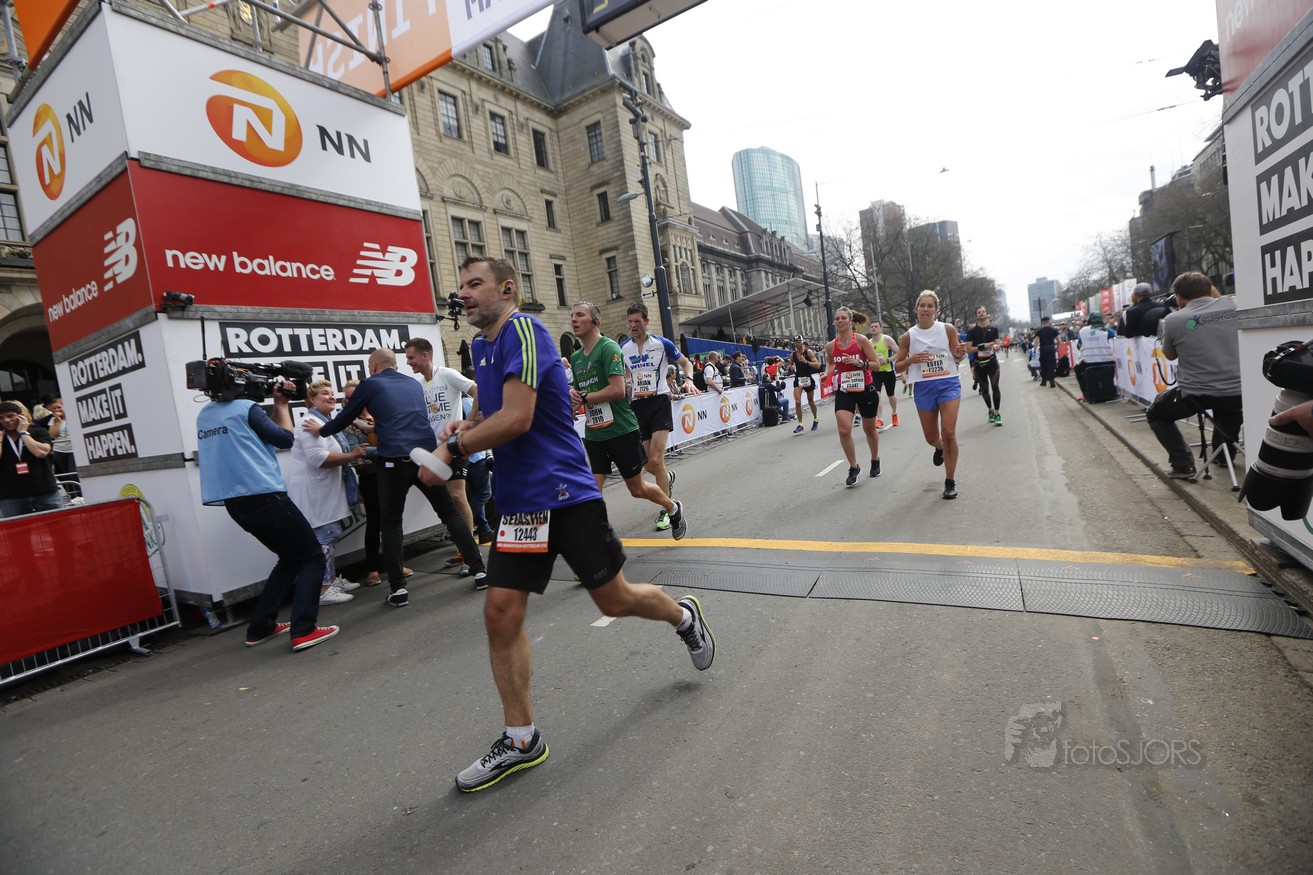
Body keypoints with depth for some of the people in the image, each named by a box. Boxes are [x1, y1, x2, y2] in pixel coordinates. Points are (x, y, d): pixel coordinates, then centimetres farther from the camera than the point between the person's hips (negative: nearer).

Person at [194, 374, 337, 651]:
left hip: (236, 503, 8)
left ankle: (260, 627, 22)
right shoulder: (245, 407, -7)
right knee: (311, 558, 0)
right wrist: (282, 405, 11)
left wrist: (277, 406, 17)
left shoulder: (204, 416, 16)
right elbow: (285, 439, 0)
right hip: (264, 497, -8)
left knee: (291, 558, 21)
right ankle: (304, 631, -11)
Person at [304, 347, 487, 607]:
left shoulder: (370, 385, 7)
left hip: (395, 460, -3)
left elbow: (345, 417, 17)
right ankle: (478, 570, 8)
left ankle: (398, 588, 7)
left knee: (390, 523, 10)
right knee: (450, 513, 10)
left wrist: (322, 430, 37)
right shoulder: (415, 384, 21)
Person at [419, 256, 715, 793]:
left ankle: (683, 616, 38)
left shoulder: (523, 329, -13)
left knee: (614, 600, 6)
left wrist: (451, 448, -12)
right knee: (500, 613, 2)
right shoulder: (481, 346, 15)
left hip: (566, 493, -7)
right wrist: (468, 428, 5)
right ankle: (521, 738, 19)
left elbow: (516, 419, -23)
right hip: (518, 501, 8)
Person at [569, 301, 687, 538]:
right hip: (593, 435, 6)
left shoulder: (609, 347, -12)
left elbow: (618, 390, -23)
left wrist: (584, 397, -15)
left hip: (621, 430, -6)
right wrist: (573, 394, 0)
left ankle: (673, 509, 39)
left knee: (637, 489, 10)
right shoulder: (575, 357, 11)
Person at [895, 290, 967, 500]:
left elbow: (957, 360, 8)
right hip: (924, 388, 1)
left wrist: (959, 354, -15)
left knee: (948, 433, -11)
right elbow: (897, 366, 4)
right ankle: (940, 448, 51)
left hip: (949, 384, -1)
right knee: (931, 438, 11)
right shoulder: (908, 337, -2)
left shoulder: (948, 329, -2)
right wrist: (911, 360, -16)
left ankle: (950, 482, 2)